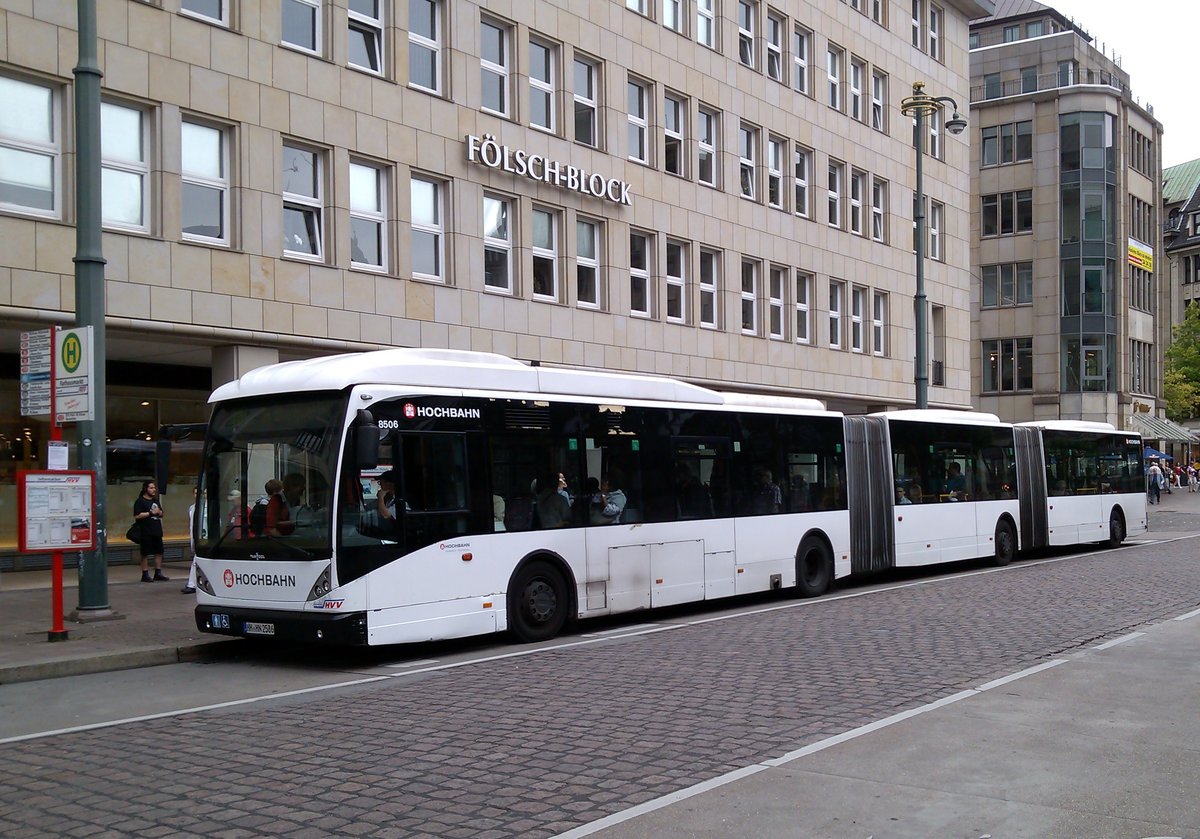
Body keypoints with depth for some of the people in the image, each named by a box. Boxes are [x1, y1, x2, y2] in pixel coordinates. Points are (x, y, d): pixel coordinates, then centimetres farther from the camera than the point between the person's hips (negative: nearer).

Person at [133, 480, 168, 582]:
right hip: (146, 532, -8)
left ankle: (158, 573, 17)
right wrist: (150, 513, -18)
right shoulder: (140, 501, -7)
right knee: (145, 554, -3)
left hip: (157, 531, 8)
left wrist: (159, 512, 2)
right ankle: (145, 575, 2)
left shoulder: (155, 500, 18)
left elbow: (161, 514, 25)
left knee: (159, 552, 9)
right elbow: (137, 516, -17)